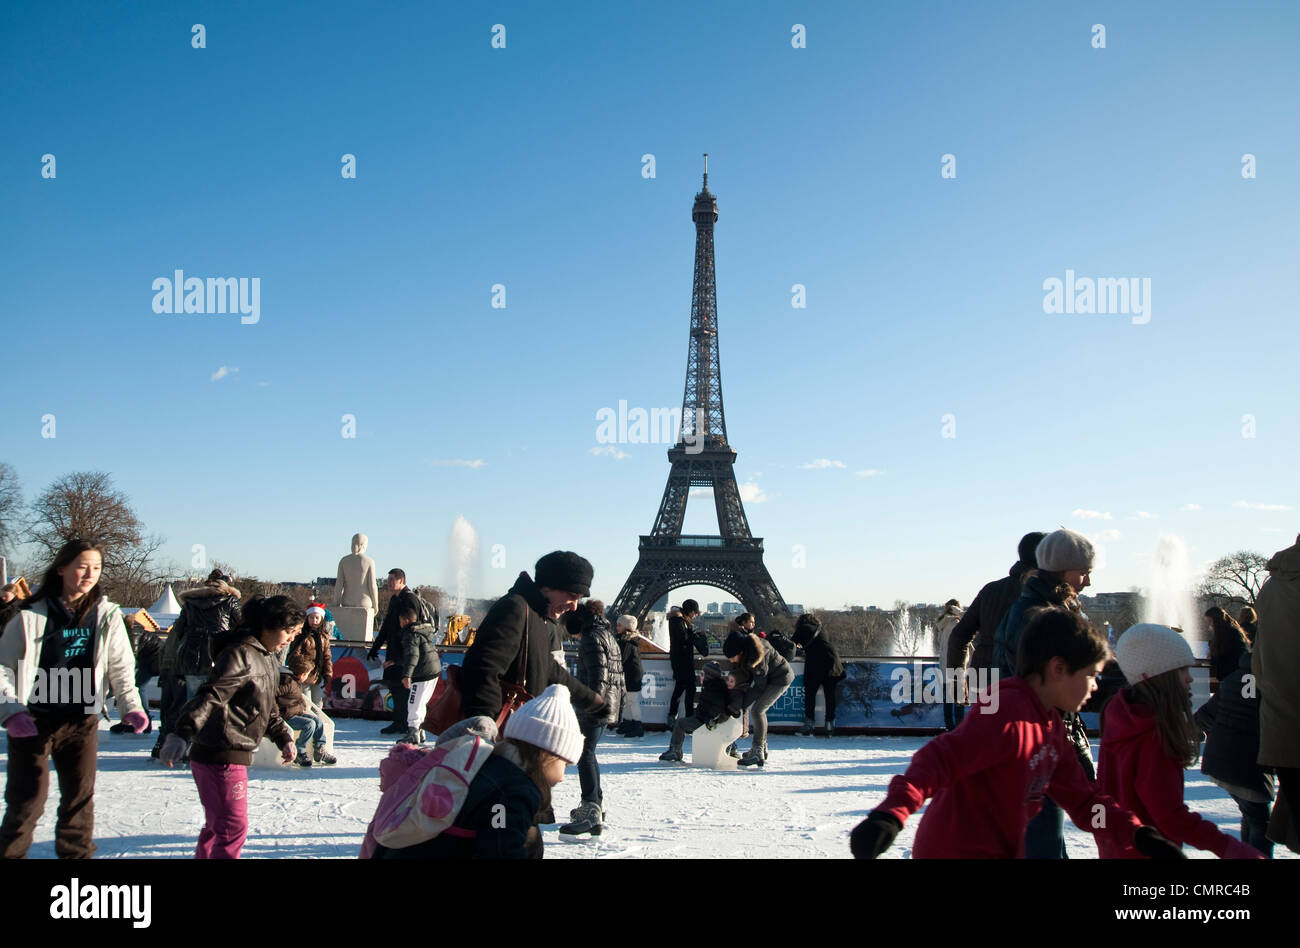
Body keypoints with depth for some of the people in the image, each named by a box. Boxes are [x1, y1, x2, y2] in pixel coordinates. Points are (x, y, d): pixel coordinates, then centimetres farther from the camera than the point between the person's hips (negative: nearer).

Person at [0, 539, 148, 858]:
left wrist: (131, 706, -4)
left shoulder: (106, 615, 0)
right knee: (27, 799, 1)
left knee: (80, 797, 10)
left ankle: (77, 853, 25)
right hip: (32, 720, -2)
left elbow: (121, 666, 6)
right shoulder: (32, 615, -7)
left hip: (82, 720, 2)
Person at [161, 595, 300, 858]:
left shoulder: (267, 658, 15)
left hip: (235, 755, 10)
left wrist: (284, 738, 23)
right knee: (234, 827, -7)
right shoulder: (240, 654, -16)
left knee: (217, 825, 20)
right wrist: (181, 734, -36)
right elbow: (211, 695, -27)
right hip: (220, 755, -10)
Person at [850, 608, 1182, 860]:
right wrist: (891, 813, -48)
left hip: (1001, 850, 10)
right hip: (957, 850, -10)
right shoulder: (1007, 712, -22)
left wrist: (1139, 834, 2)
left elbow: (1081, 798, 15)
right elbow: (941, 758, -33)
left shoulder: (1050, 726, 9)